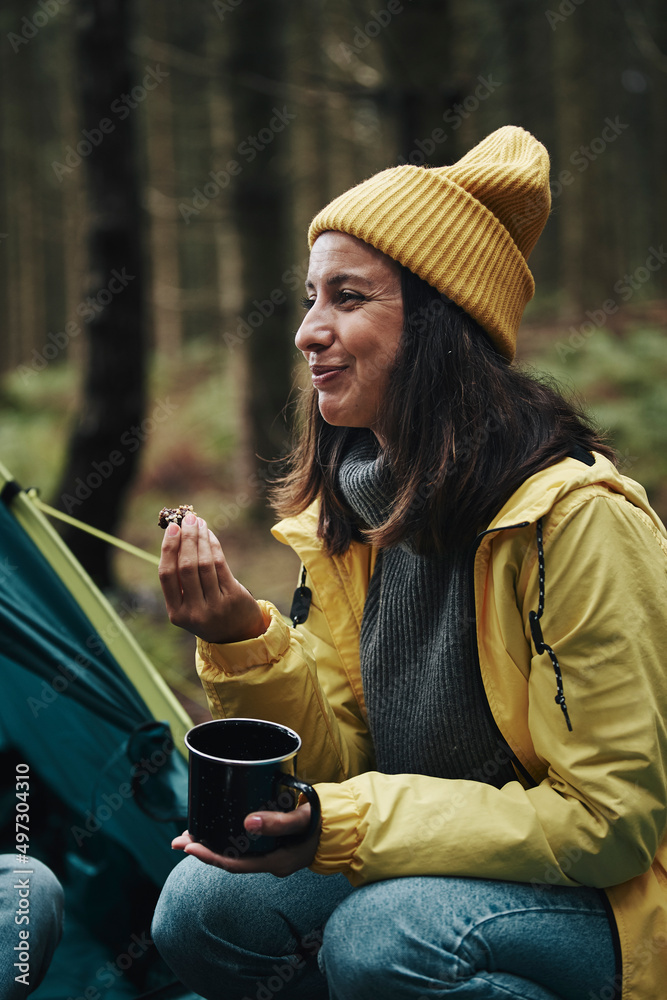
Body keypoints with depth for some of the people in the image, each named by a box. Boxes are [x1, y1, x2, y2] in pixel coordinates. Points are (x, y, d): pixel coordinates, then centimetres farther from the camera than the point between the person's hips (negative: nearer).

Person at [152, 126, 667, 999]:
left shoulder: (577, 518, -23)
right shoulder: (350, 505, -1)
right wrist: (243, 640, -18)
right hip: (430, 866, 6)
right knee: (203, 911, -14)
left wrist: (343, 827, -26)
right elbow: (344, 762, 1)